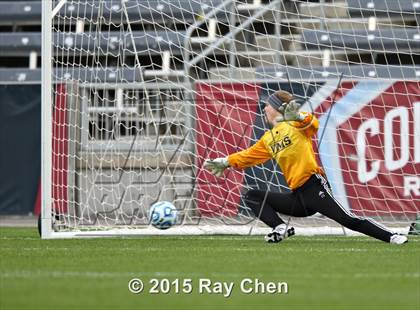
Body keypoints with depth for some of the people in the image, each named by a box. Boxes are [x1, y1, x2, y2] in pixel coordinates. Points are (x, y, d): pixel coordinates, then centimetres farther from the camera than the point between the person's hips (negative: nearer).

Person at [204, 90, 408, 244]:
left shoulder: (294, 125, 1)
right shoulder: (268, 139, 22)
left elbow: (313, 124, -20)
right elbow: (250, 155, 33)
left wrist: (297, 117, -39)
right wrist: (226, 162, 29)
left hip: (314, 186, -8)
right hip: (297, 197, 8)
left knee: (348, 220, -21)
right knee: (251, 197, 2)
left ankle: (391, 237, -19)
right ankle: (280, 229, -15)